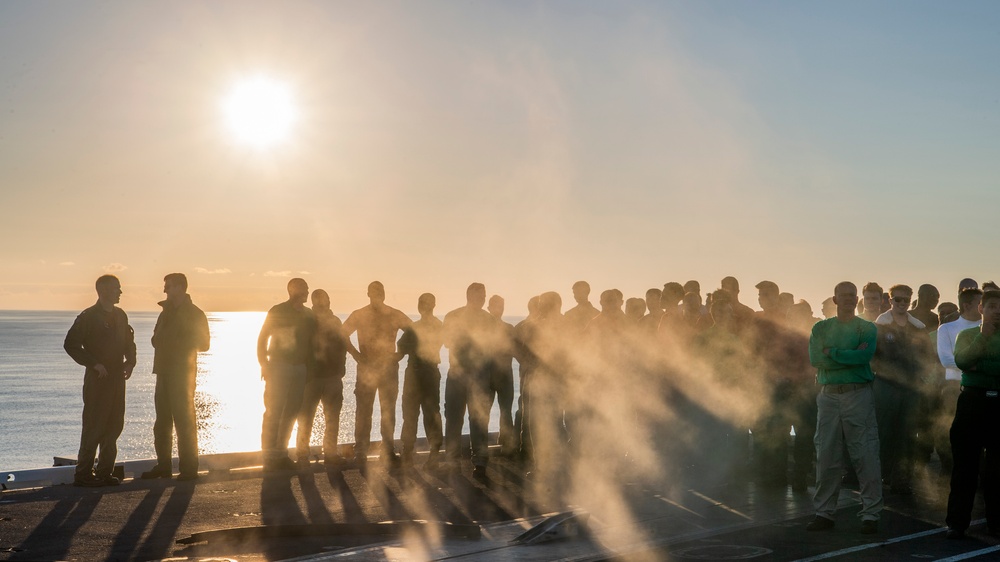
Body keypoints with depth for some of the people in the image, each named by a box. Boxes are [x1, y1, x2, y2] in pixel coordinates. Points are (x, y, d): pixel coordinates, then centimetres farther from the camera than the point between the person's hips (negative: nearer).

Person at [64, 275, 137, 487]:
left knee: (114, 425, 7)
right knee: (94, 426, -6)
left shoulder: (120, 316, 13)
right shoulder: (88, 317, -8)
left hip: (117, 377, 7)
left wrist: (130, 361, 6)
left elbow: (129, 342, 24)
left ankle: (104, 472, 14)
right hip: (98, 378, -7)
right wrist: (94, 364, -16)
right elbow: (70, 344, -11)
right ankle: (83, 473, 0)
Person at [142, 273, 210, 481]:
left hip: (183, 373, -7)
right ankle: (163, 466, 15)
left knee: (184, 421, -7)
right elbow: (157, 339, 19)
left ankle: (188, 468, -4)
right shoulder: (166, 312, 17)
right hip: (164, 372, 8)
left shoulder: (195, 314, -5)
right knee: (162, 421, 9)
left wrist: (180, 341, -16)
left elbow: (203, 344, -7)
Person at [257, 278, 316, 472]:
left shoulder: (309, 316, 9)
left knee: (291, 412, 8)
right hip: (279, 367, -5)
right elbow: (262, 339, -2)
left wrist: (310, 367, 7)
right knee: (273, 412, -6)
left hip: (300, 369, 5)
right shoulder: (277, 312, -4)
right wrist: (264, 365, -10)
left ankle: (280, 455, 16)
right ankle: (269, 457, -2)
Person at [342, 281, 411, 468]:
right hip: (367, 367, -1)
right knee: (364, 410, -1)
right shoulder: (358, 315, 2)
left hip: (389, 367, 1)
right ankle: (360, 453, 6)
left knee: (388, 410, 5)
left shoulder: (395, 315, 5)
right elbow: (342, 335, 1)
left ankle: (388, 452, 14)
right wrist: (357, 355, -8)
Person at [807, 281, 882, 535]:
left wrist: (832, 352, -7)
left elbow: (865, 355, -12)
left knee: (866, 456, -5)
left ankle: (871, 514, 0)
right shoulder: (821, 328, 12)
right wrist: (850, 356, -8)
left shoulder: (867, 328, 7)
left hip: (859, 394, -2)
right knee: (826, 456, 3)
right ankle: (824, 512, 10)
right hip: (828, 396, 2)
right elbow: (815, 359, -4)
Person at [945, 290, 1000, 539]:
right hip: (973, 400, 0)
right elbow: (961, 361, -11)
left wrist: (979, 366, -15)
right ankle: (957, 522, 5)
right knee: (965, 464, 0)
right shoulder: (967, 335, 9)